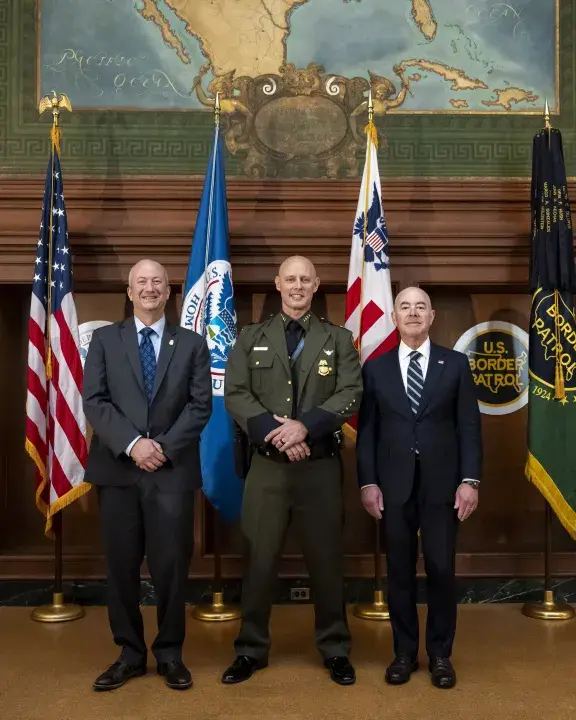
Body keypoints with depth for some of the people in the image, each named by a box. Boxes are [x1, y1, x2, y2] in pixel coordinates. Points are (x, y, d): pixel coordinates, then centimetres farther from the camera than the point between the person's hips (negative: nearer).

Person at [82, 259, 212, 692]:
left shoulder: (192, 343, 9)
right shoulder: (105, 339, 9)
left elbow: (201, 405, 0)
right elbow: (94, 401, 0)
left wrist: (163, 447, -12)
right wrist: (131, 443, -14)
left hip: (173, 470, -1)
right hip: (117, 468, 1)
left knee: (172, 565, 2)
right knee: (121, 566, 7)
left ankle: (170, 653, 18)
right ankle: (130, 653, 21)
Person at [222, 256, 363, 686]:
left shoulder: (339, 339, 7)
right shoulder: (252, 338, 9)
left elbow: (351, 394, -4)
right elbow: (235, 394, -1)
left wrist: (305, 426, -18)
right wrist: (274, 431, -15)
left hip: (321, 466, 0)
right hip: (267, 465, 1)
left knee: (326, 558, 8)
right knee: (260, 558, 6)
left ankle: (335, 650, 23)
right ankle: (251, 650, 21)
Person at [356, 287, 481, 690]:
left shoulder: (456, 364, 6)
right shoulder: (376, 368, 7)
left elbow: (469, 426, 2)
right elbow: (367, 430, 5)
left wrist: (470, 480, -6)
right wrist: (368, 482, -3)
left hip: (442, 484, 0)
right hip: (393, 485, 1)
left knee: (441, 569, 4)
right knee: (400, 571, 8)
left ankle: (440, 654, 20)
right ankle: (405, 652, 22)